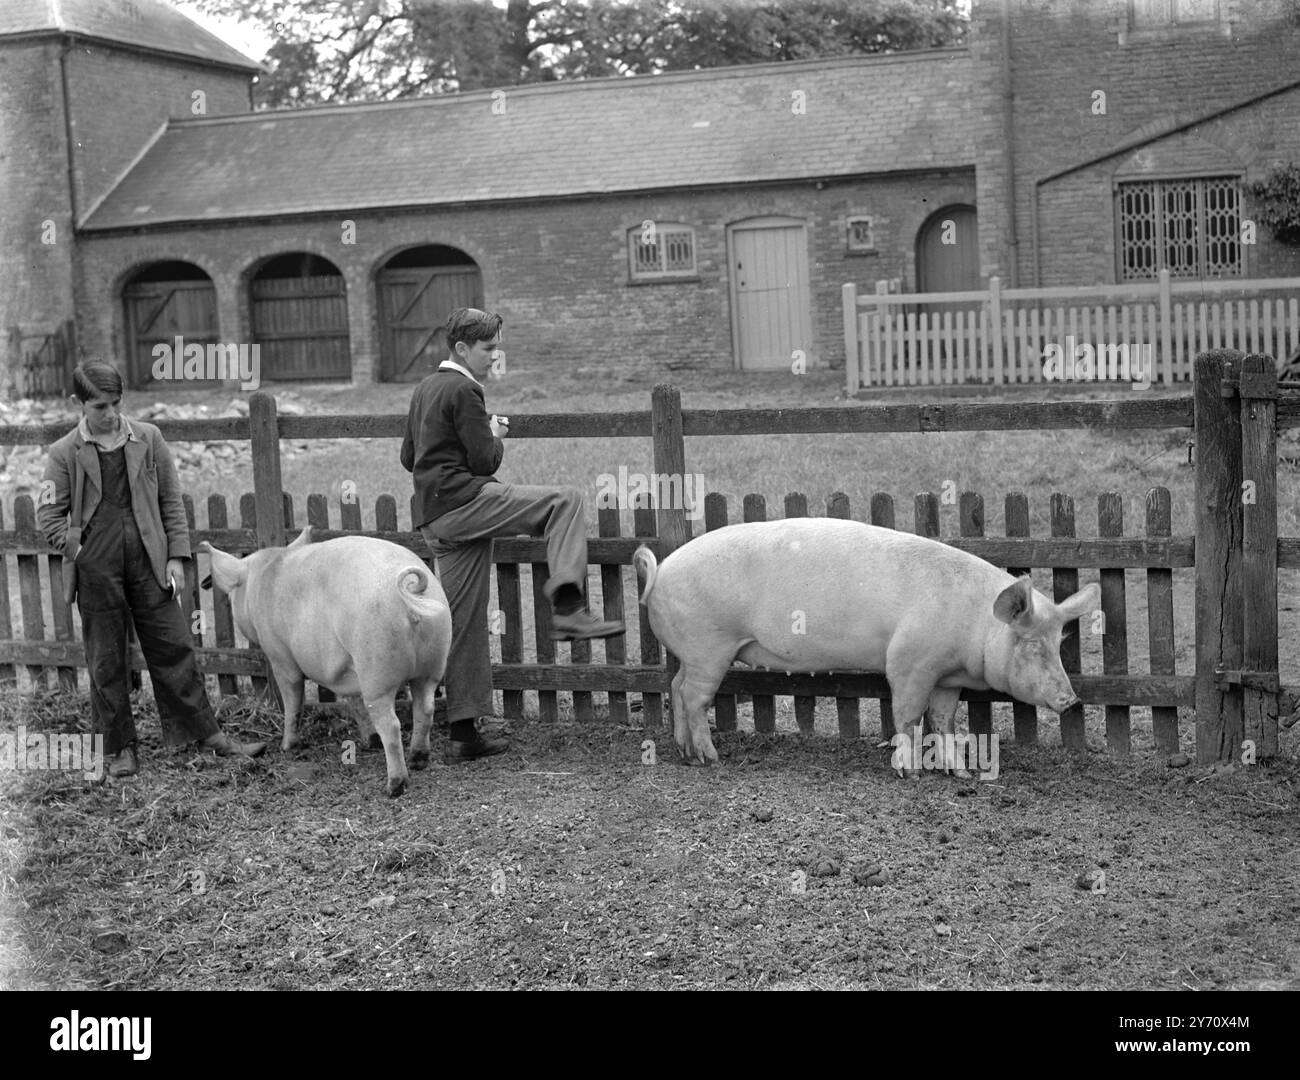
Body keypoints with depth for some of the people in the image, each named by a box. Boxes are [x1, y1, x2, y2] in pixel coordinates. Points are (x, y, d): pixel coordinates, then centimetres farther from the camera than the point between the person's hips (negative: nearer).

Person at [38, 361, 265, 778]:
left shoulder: (148, 438, 4)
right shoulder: (65, 453, 0)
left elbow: (171, 502, 7)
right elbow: (49, 515, 4)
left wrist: (176, 556, 2)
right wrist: (76, 552, -6)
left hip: (148, 564, 1)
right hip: (97, 572, -1)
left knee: (173, 649, 5)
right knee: (106, 661, 8)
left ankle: (209, 734, 12)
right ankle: (120, 747, 20)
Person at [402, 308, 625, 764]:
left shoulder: (425, 389, 20)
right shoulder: (464, 390, -7)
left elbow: (408, 458, 26)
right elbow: (486, 459, -13)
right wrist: (496, 436, 8)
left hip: (433, 518, 9)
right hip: (461, 500, -9)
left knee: (464, 623, 10)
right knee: (566, 500, -11)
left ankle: (464, 733, 13)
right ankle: (567, 608, -25)